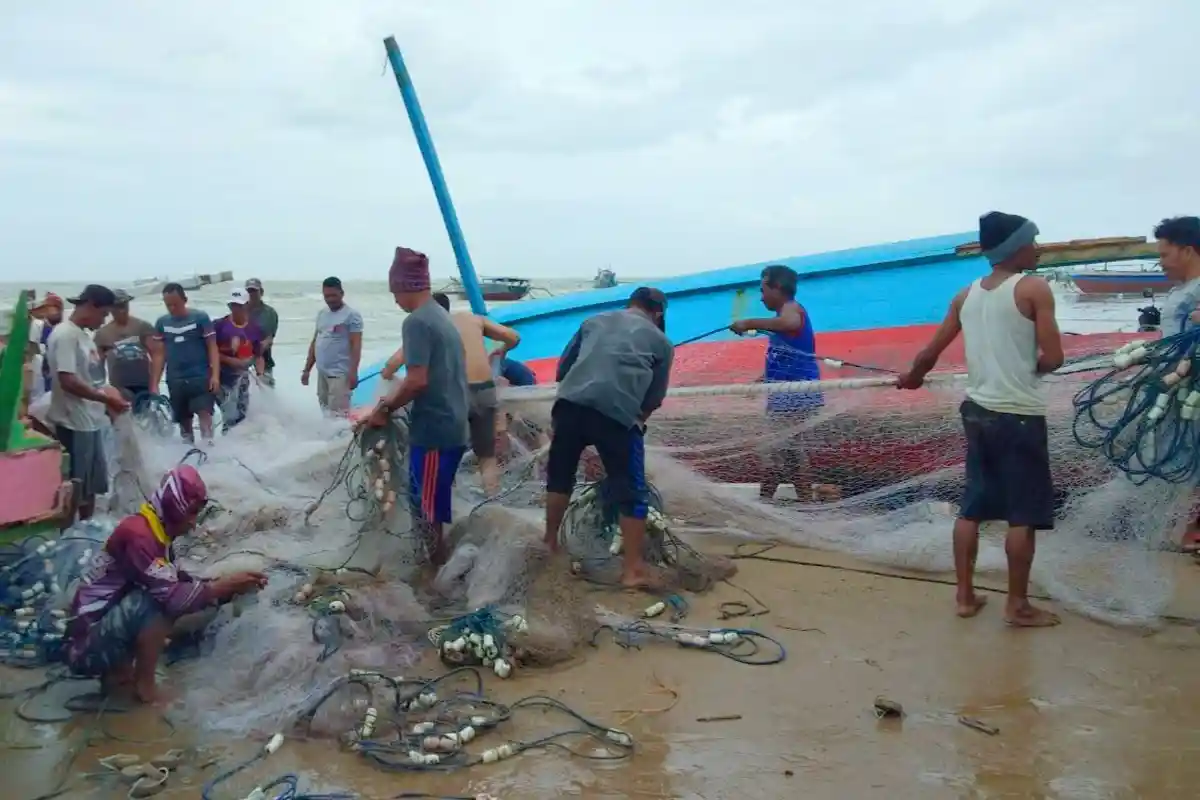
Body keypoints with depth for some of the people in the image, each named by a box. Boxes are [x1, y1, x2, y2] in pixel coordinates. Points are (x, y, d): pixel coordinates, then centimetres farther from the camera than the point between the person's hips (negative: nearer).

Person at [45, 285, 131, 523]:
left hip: (90, 421, 10)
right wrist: (106, 398, -19)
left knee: (91, 483, 19)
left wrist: (107, 400, 10)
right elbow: (68, 381, -24)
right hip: (73, 424, -10)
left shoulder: (84, 334, 13)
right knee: (73, 488, -2)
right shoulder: (65, 334, -17)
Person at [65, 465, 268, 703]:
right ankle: (144, 687, -10)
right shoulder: (138, 534, -22)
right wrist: (224, 586, -17)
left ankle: (118, 673, 11)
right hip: (87, 647, -9)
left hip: (104, 633, 9)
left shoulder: (156, 534, 8)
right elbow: (172, 598, -27)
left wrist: (229, 587, 0)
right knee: (157, 603, -26)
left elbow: (181, 584, 11)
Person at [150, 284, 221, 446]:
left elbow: (212, 347, -4)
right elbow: (159, 354, 9)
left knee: (204, 413, -14)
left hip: (201, 377, -4)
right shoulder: (162, 322, 6)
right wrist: (154, 384, 5)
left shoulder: (201, 318, -4)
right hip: (175, 380, 4)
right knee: (183, 420, 10)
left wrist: (215, 375, -15)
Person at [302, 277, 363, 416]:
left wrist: (353, 372, -21)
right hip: (322, 373, 7)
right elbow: (315, 342, 19)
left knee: (338, 414, -12)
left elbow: (356, 345, -13)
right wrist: (307, 369, 16)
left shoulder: (352, 315, -7)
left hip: (340, 373, -7)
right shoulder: (321, 314, 15)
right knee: (325, 412, 10)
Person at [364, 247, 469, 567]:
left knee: (425, 508, 1)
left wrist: (384, 409, -10)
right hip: (453, 427, 9)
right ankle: (440, 567, 27)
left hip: (433, 430, -9)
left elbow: (418, 381, -23)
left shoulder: (416, 322, -15)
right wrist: (394, 398, 19)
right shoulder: (443, 317, 14)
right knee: (432, 505, 18)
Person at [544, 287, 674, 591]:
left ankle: (550, 543, 36)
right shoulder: (661, 342, 20)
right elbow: (654, 399, 20)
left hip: (570, 404, 3)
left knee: (560, 477, 22)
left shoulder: (594, 321, 26)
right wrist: (638, 418, 39)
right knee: (632, 493, 6)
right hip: (619, 414, -3)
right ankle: (634, 569, 9)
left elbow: (562, 368, 23)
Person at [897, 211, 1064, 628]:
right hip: (1019, 414, -6)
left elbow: (931, 352, 15)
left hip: (978, 410, 6)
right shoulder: (1034, 289, -9)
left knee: (972, 506, 13)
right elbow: (1053, 358, -12)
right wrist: (1029, 366, 9)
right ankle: (1018, 605, 12)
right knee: (1024, 513, 4)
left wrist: (912, 376, 34)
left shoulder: (966, 295, 9)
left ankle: (965, 596, 19)